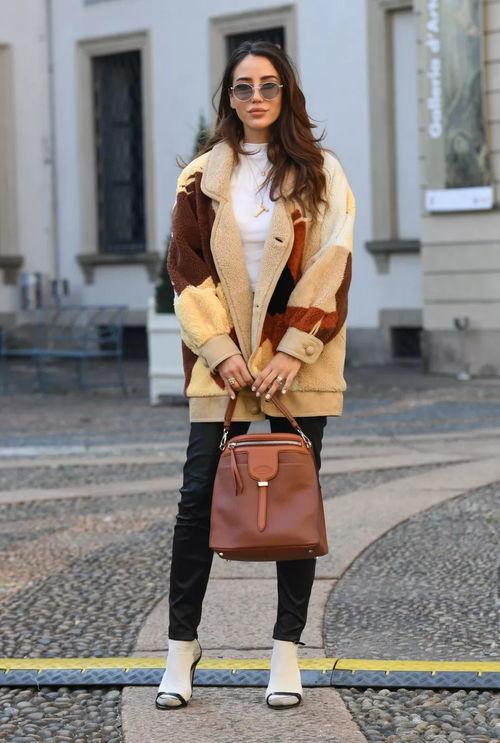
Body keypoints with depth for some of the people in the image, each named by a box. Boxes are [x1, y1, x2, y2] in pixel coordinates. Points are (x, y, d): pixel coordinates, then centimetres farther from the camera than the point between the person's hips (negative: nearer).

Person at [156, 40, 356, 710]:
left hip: (298, 359, 0)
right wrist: (221, 350, -8)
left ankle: (287, 652, 11)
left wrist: (294, 351, -12)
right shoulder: (202, 177, 7)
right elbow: (188, 270, 4)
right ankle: (182, 647, 7)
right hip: (223, 359, 1)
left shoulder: (321, 172, 4)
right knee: (199, 495, -4)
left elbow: (331, 266, -3)